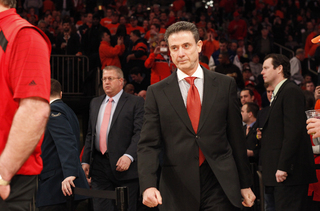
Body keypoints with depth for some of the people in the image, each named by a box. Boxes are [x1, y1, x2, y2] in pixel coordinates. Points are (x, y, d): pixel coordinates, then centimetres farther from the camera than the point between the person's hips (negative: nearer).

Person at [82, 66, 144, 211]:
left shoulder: (135, 102, -1)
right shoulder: (95, 103, 18)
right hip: (99, 166, 5)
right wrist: (85, 161, 12)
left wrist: (129, 156, -23)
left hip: (124, 165, -5)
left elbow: (140, 133, -10)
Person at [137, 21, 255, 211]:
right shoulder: (157, 92, 4)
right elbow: (148, 145, -1)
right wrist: (148, 186, -16)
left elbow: (237, 137, 8)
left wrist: (245, 184, 9)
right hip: (178, 192, 0)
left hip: (220, 187, 0)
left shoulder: (225, 85, 6)